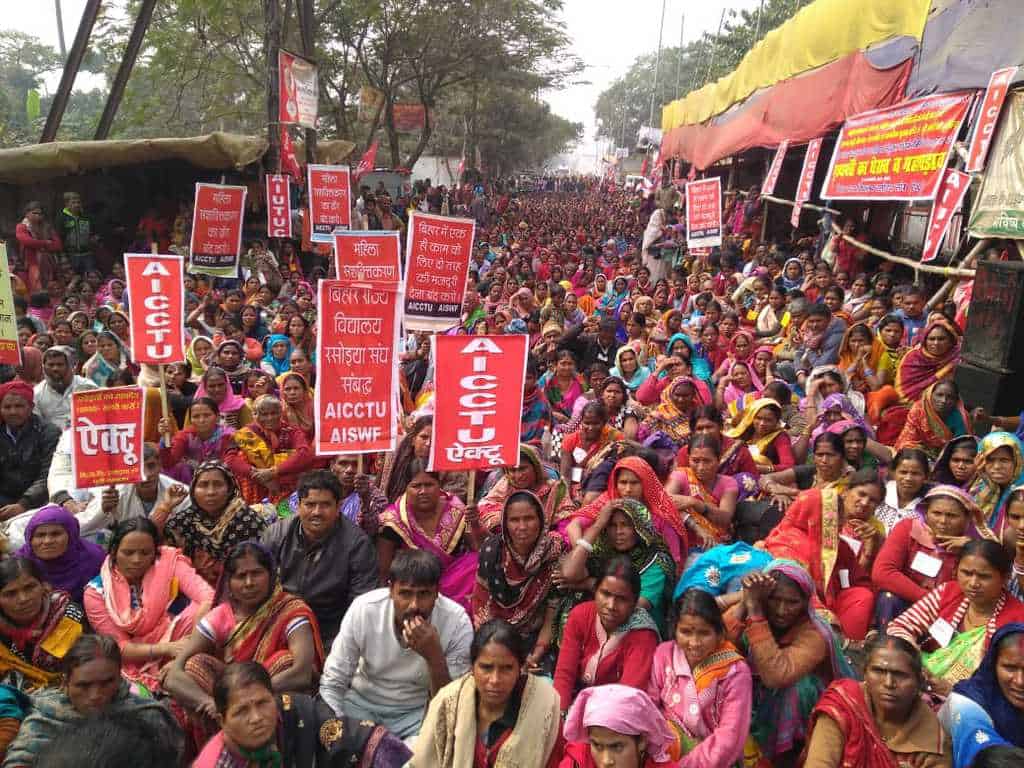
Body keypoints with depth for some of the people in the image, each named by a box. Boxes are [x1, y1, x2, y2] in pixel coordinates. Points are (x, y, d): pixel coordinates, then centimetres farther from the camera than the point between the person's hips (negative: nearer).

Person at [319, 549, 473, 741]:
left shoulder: (457, 622, -22)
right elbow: (331, 684, -9)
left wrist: (435, 657, -35)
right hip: (362, 702, 0)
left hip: (419, 711, 0)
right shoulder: (363, 609, -19)